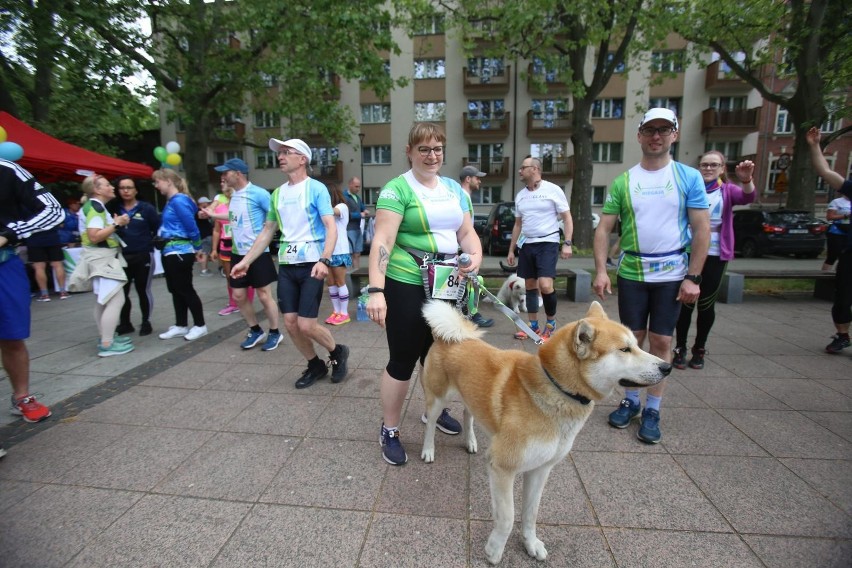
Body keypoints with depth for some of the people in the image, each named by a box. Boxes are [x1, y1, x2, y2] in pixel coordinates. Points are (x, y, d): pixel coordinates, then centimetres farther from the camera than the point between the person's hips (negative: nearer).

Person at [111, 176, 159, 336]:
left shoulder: (146, 208, -3)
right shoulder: (113, 208, 4)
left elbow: (159, 228, -2)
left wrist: (151, 242, -4)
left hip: (143, 256, -3)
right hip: (121, 257, 3)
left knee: (143, 290, 7)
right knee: (121, 291, 8)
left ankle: (146, 322, 21)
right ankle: (124, 323, 23)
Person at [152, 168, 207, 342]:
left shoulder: (179, 200, -16)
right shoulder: (171, 201, 13)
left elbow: (191, 226, -17)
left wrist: (198, 248, -7)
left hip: (180, 252, -10)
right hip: (170, 252, 10)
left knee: (186, 290, -2)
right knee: (176, 290, 14)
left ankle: (200, 325, 10)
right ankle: (181, 326, 23)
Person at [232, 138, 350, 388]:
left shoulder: (316, 188, -5)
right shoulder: (278, 193, 13)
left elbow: (331, 228, -15)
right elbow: (267, 231, 19)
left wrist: (323, 260, -29)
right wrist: (246, 261, 16)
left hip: (311, 264, -6)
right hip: (286, 265, 6)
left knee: (306, 325, -8)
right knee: (290, 323, 6)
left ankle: (338, 352, 21)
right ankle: (315, 365, 26)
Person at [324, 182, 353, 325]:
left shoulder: (342, 206, -5)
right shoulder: (329, 209, 19)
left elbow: (332, 211, -26)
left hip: (339, 251, -7)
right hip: (328, 251, 7)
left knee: (340, 282, -2)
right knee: (331, 282, 8)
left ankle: (344, 314, 6)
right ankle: (336, 311, 18)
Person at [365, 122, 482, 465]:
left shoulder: (455, 189, 12)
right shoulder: (397, 189, -8)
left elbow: (467, 232, 12)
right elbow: (382, 241, -17)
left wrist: (476, 255, -9)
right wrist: (376, 290, -27)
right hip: (407, 286, -6)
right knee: (403, 359, 3)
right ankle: (389, 431, 23)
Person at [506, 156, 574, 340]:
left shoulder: (553, 190, -5)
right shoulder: (520, 195, 12)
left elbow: (567, 218, -4)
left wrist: (567, 243, -15)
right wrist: (511, 250, 15)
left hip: (548, 244, -6)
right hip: (527, 245, 6)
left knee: (545, 285, -17)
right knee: (530, 286, 8)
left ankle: (551, 322, 7)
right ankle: (533, 326, 20)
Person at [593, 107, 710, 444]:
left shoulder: (689, 177, 1)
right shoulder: (623, 182, 3)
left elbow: (702, 230, -2)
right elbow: (604, 229, 1)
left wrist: (693, 277, -8)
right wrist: (601, 271, -9)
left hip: (672, 274, -1)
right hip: (631, 273, 1)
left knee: (661, 341, 4)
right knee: (633, 338, 9)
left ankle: (652, 410, 18)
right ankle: (630, 400, 25)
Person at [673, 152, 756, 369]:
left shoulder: (728, 190, 4)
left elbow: (747, 197, -17)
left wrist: (746, 180, -38)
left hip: (715, 256, 1)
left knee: (706, 304, 8)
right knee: (686, 303, 2)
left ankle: (699, 349, 23)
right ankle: (680, 349, 13)